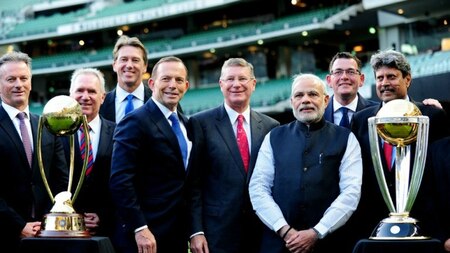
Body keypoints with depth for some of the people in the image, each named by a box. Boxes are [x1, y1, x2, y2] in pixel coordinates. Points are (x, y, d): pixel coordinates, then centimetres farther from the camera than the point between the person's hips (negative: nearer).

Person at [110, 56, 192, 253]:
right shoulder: (136, 122, -10)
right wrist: (140, 229, -21)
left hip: (178, 235, 7)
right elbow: (120, 181, -17)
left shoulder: (185, 124, 14)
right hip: (147, 236, -7)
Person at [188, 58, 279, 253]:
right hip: (216, 234, -3)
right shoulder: (201, 123, 0)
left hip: (261, 232, 3)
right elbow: (193, 182, -3)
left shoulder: (271, 127, 8)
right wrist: (195, 231, -9)